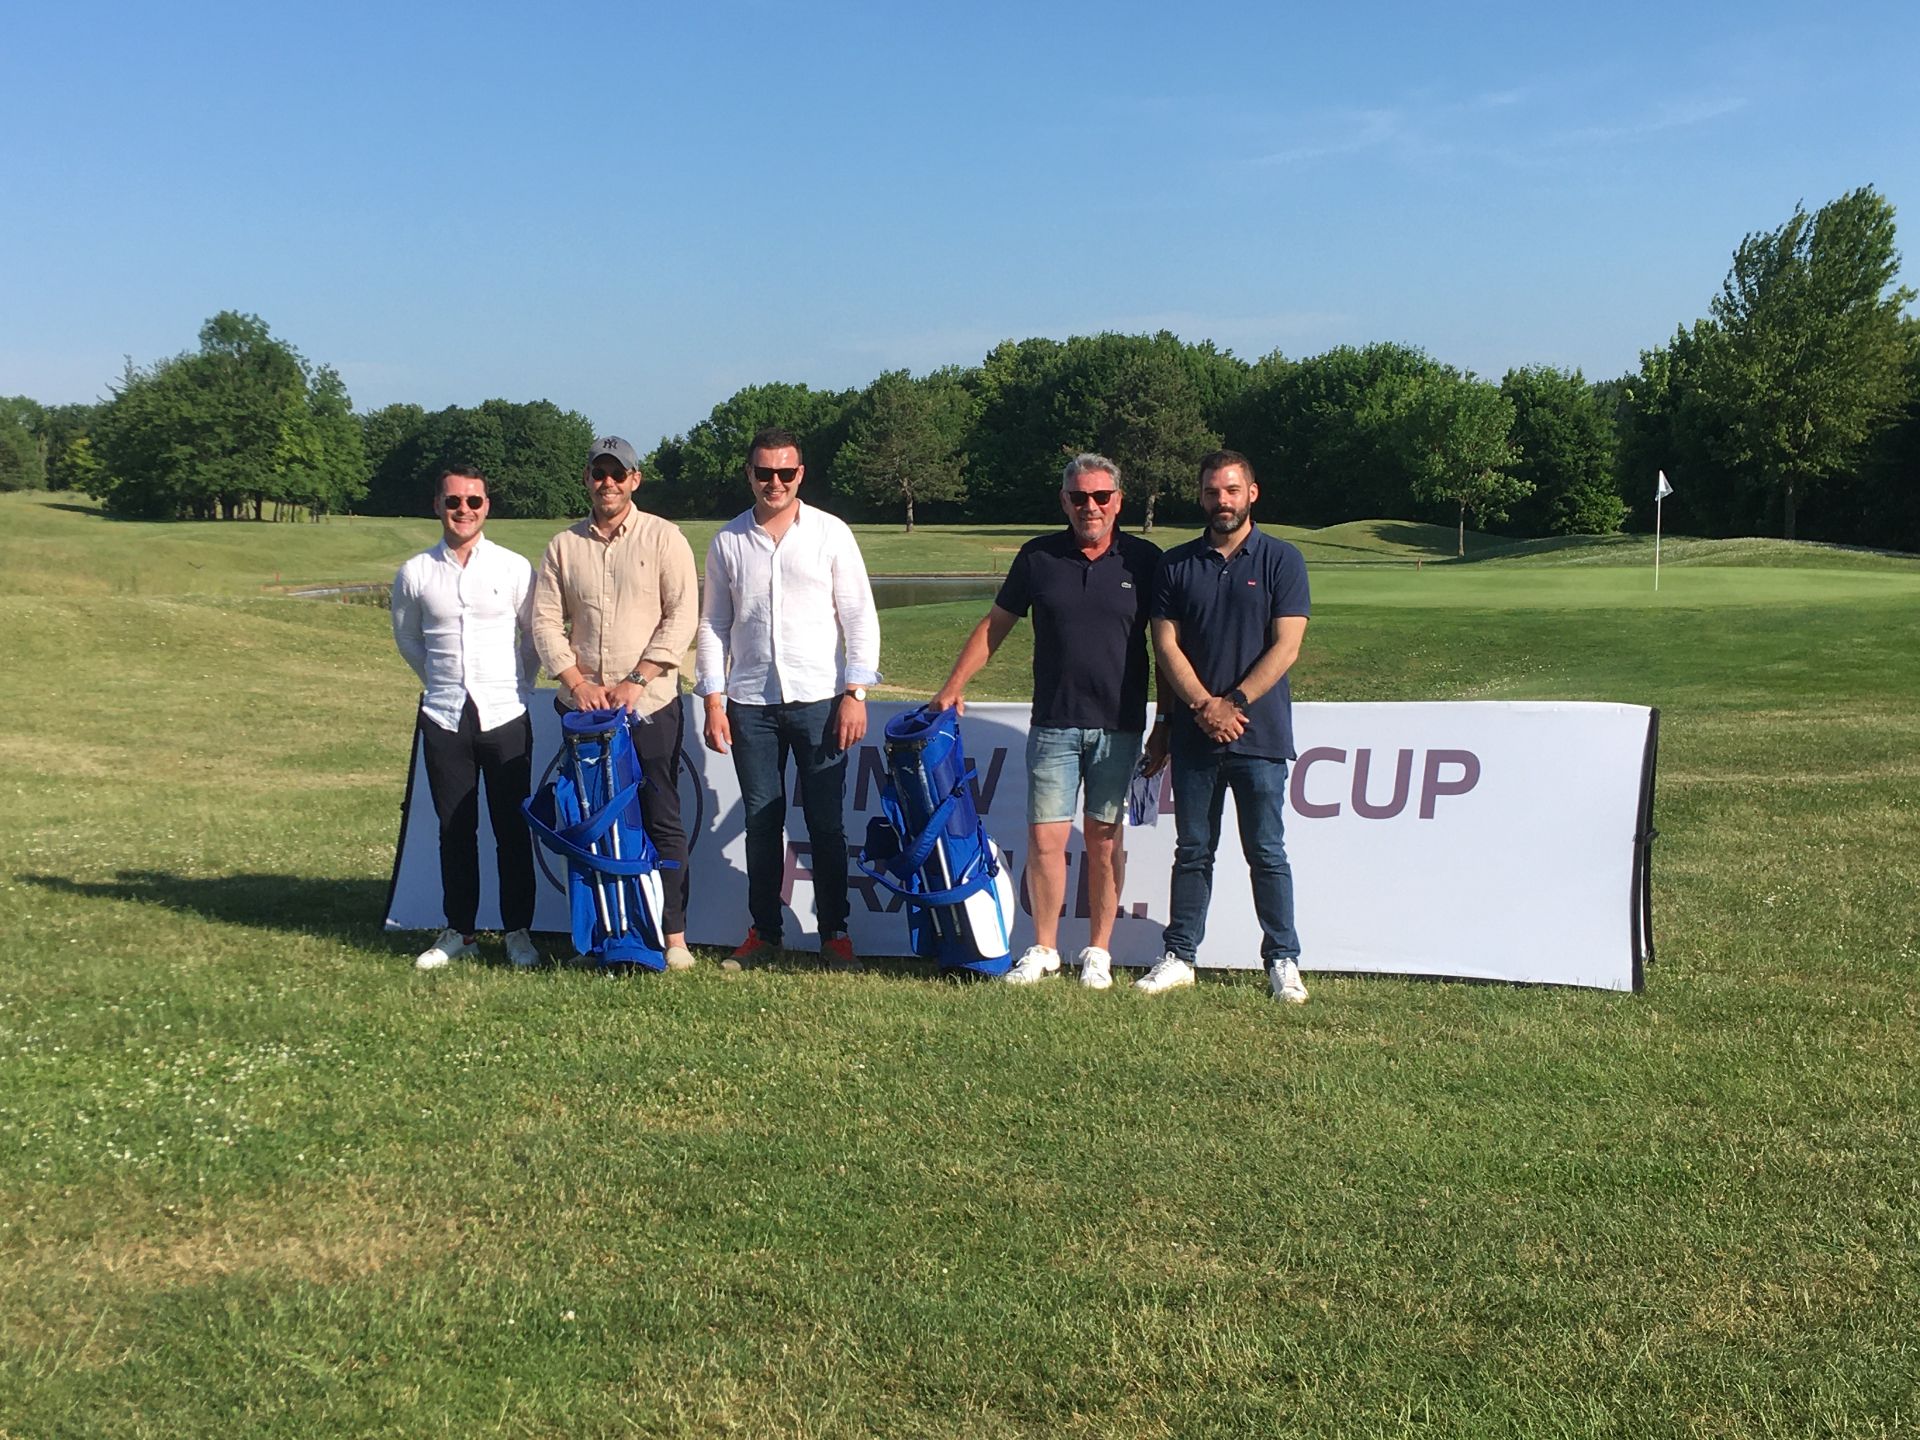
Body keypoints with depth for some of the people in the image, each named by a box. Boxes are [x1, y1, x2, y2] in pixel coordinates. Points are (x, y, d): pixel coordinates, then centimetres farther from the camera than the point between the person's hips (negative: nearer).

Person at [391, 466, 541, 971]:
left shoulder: (514, 569, -2)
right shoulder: (415, 574, 2)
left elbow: (534, 636, 9)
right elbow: (407, 640, 18)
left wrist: (519, 685, 10)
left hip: (505, 716, -1)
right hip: (444, 719, 2)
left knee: (512, 830, 3)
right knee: (455, 831, 8)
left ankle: (518, 931, 13)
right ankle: (459, 932, 18)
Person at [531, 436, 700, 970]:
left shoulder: (663, 537, 1)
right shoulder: (563, 546, 10)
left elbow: (682, 615, -6)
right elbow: (546, 621, 7)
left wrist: (636, 680, -13)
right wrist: (577, 683, -7)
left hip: (650, 705, -3)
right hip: (582, 705, 3)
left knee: (661, 820, -2)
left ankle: (674, 936, 3)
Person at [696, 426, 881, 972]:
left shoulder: (831, 533, 2)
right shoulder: (728, 541, 7)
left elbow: (859, 616, 1)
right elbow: (713, 625, 10)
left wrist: (855, 693, -7)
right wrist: (713, 701, 3)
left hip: (819, 699, -2)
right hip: (750, 702, 2)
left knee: (827, 822, 1)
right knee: (761, 821, 7)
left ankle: (834, 933, 11)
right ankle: (764, 932, 17)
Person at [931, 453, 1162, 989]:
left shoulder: (1144, 560, 1)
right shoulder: (1039, 557, 3)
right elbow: (996, 623, 12)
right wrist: (955, 683, 7)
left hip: (1119, 726, -1)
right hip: (1053, 724, 1)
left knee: (1105, 839, 6)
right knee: (1045, 838, -2)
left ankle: (1098, 951, 18)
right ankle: (1044, 949, 13)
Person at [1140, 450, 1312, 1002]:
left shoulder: (1281, 560, 1)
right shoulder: (1177, 564, 9)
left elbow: (1285, 647, -5)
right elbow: (1166, 644, 3)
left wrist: (1232, 703, -12)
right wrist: (1204, 706, -10)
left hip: (1260, 734, -2)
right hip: (1193, 734, 3)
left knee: (1267, 853, 3)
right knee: (1192, 851, 9)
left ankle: (1283, 961, 11)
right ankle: (1179, 957, 16)